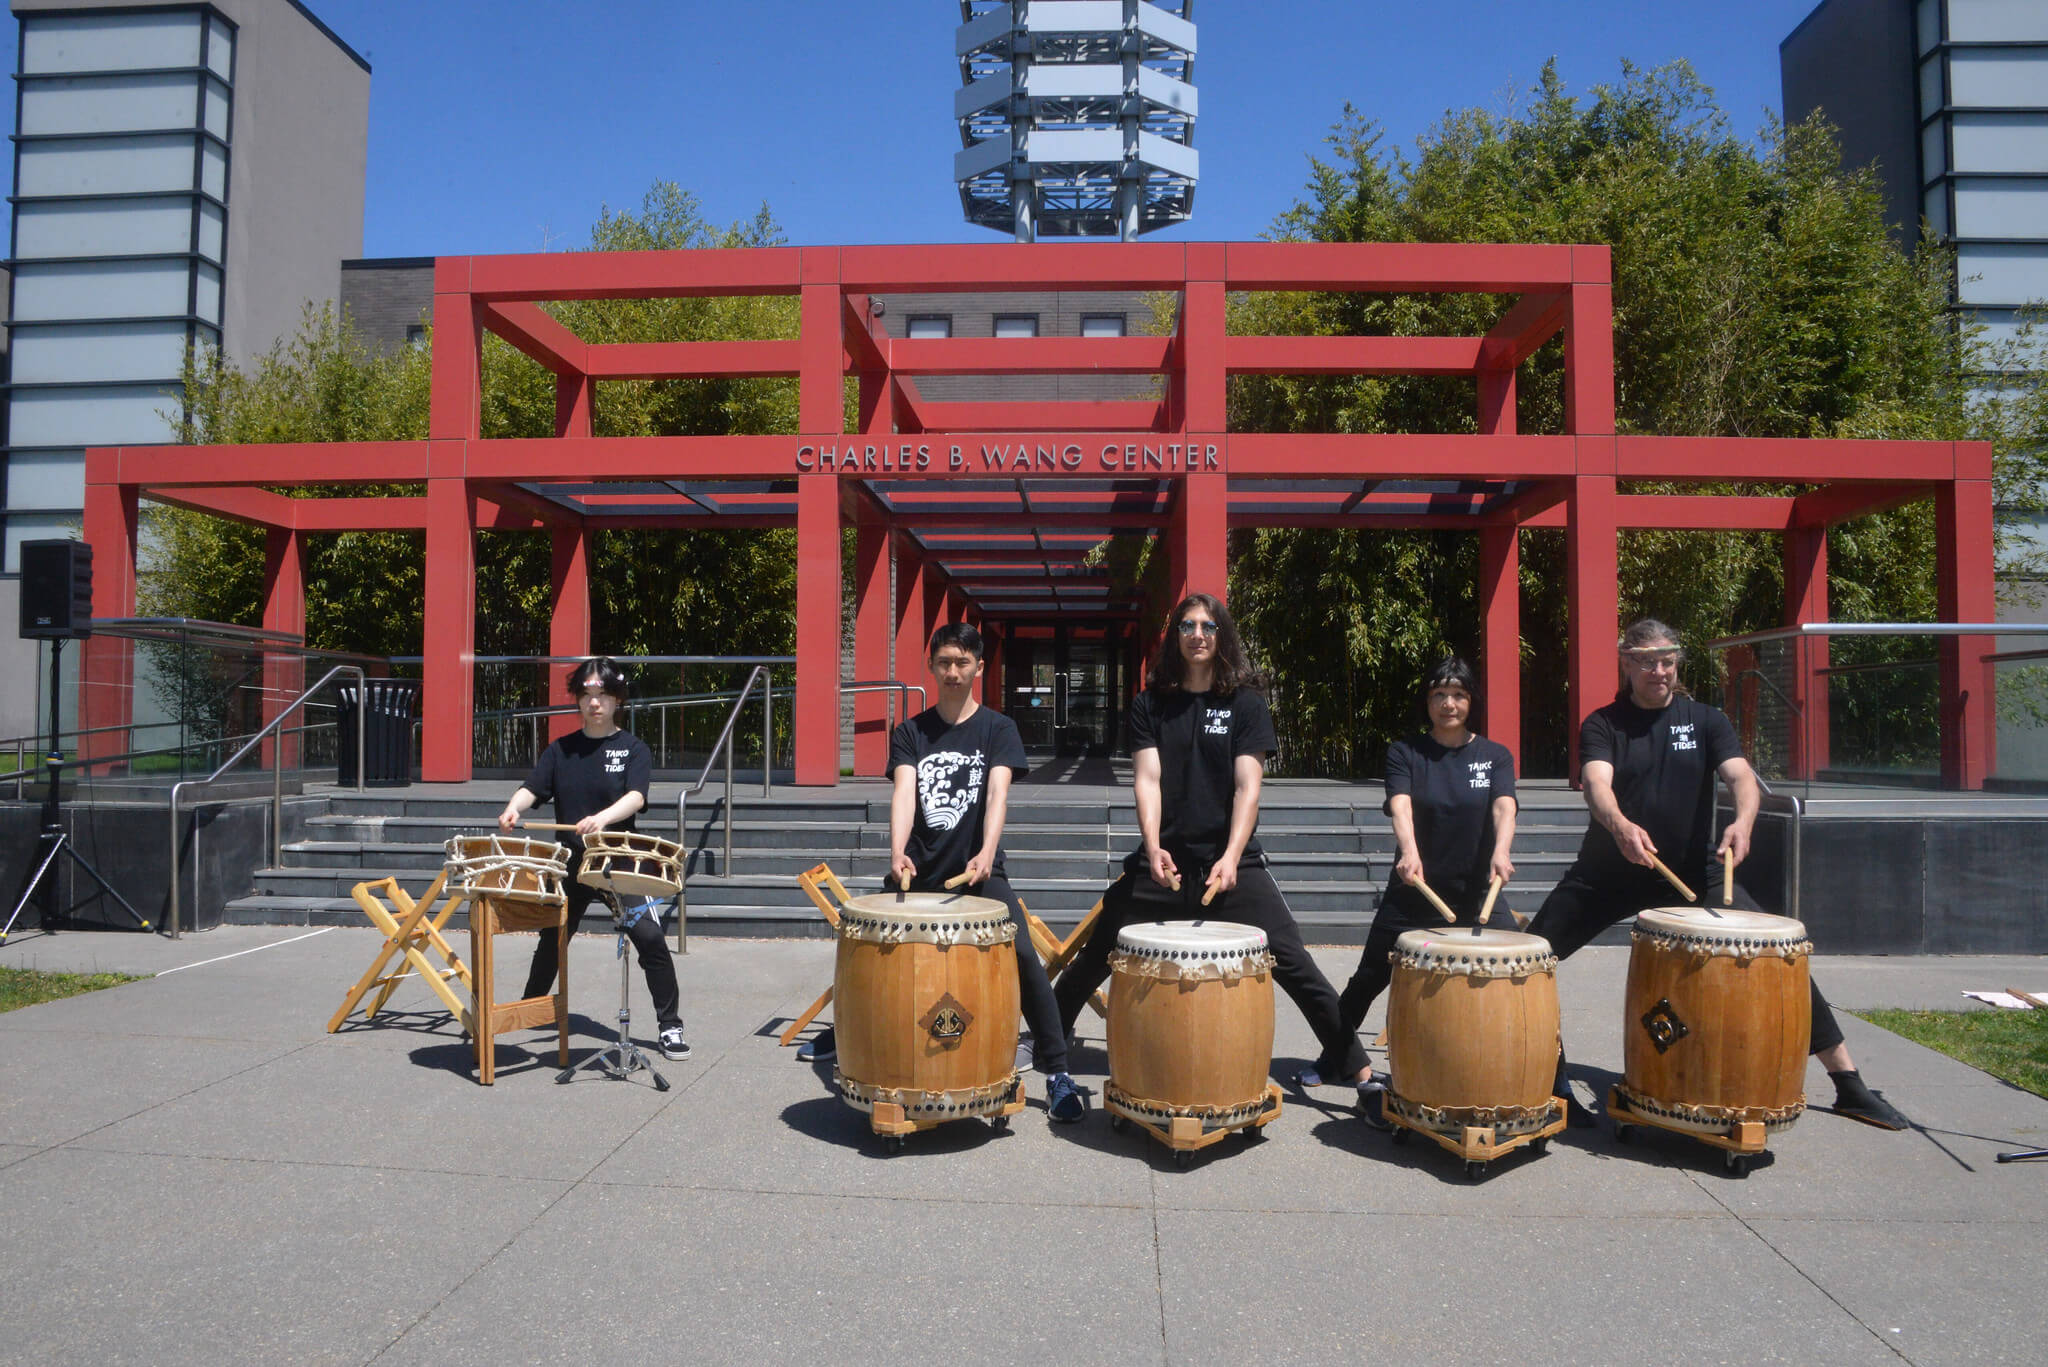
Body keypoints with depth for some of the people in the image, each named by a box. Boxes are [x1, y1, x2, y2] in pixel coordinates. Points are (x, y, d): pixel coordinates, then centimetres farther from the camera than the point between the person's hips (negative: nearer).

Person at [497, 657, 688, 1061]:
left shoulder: (633, 749, -3)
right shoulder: (561, 750, 8)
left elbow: (636, 797, -19)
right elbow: (532, 789, -1)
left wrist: (604, 817, -39)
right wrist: (514, 808, -25)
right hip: (571, 863, 4)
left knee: (650, 938, -14)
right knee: (551, 940, 18)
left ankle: (670, 1027, -3)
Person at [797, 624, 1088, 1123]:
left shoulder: (998, 729, 0)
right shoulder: (910, 732, 6)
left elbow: (997, 792, -16)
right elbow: (903, 792, -10)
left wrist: (986, 853, -34)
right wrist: (898, 853, -28)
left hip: (978, 869, -3)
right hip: (918, 870, 3)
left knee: (1022, 955, -21)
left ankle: (1056, 1071, -10)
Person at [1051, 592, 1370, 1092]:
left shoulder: (1245, 704, 1)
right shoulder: (1151, 704, 5)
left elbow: (1247, 787, -8)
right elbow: (1147, 779, -5)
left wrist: (1231, 857, -21)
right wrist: (1152, 848, -20)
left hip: (1231, 859, -1)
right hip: (1163, 860, 2)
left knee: (1291, 961, -6)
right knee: (1097, 952, 8)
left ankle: (1348, 1058, 8)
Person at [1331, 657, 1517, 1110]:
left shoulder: (1494, 756, 3)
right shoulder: (1405, 753, -1)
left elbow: (1503, 807, -15)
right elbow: (1400, 806, -19)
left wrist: (1500, 851, -36)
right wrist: (1409, 852, -39)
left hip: (1473, 892, 1)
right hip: (1413, 891, 0)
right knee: (1368, 980, 6)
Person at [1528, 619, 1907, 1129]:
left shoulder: (1706, 720, 2)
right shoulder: (1603, 725, -4)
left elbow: (1741, 776, -14)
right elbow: (1597, 784, -22)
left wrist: (1742, 821, -37)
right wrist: (1620, 826, -45)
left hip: (1692, 870, 1)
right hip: (1610, 871, 0)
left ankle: (1849, 1086, 8)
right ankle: (1551, 1078, 8)